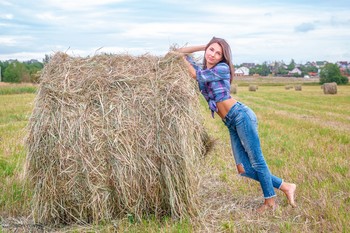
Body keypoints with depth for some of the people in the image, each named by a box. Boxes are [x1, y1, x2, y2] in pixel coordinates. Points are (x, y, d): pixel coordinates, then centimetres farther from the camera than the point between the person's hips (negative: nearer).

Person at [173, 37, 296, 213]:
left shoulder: (222, 68, -4)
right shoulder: (203, 70, 15)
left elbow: (196, 75, -10)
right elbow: (180, 52, 18)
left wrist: (183, 59, 4)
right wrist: (203, 46, 11)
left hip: (241, 116, -7)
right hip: (231, 125, 7)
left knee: (256, 161, -3)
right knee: (243, 169, 3)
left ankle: (270, 201, 11)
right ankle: (285, 187, 15)